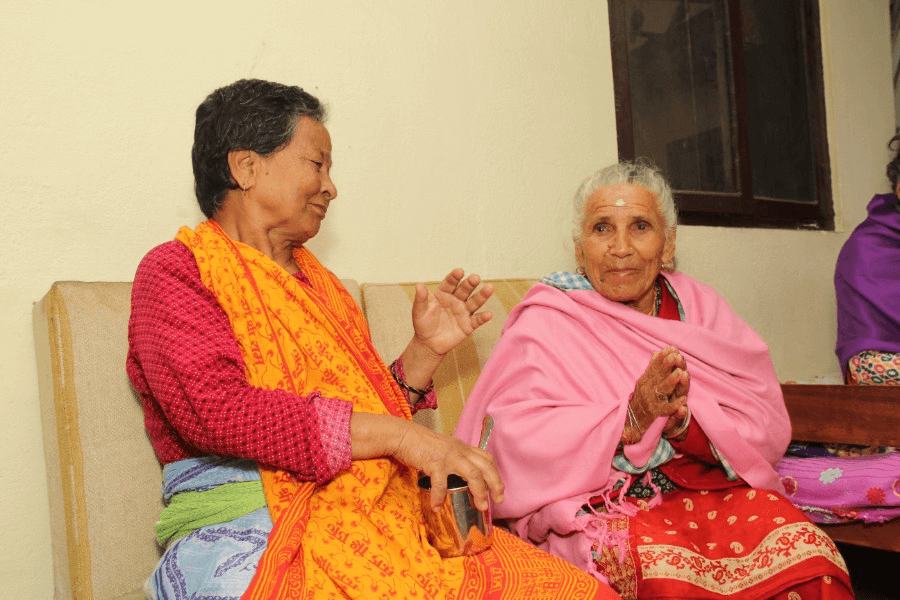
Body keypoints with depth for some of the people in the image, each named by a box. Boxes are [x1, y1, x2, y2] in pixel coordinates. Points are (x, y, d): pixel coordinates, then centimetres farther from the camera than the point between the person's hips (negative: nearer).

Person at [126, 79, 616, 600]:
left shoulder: (319, 282, 20)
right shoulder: (174, 271, 1)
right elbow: (215, 409, -17)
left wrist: (425, 351, 6)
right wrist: (398, 434, -20)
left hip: (381, 525, 6)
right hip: (257, 534, -5)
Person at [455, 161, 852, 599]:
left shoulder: (697, 305, 10)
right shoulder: (548, 321, -2)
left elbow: (769, 427, 1)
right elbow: (514, 445, -14)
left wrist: (684, 420, -18)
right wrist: (630, 418, -23)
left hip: (708, 488, 5)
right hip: (596, 504, -4)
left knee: (806, 553, -21)